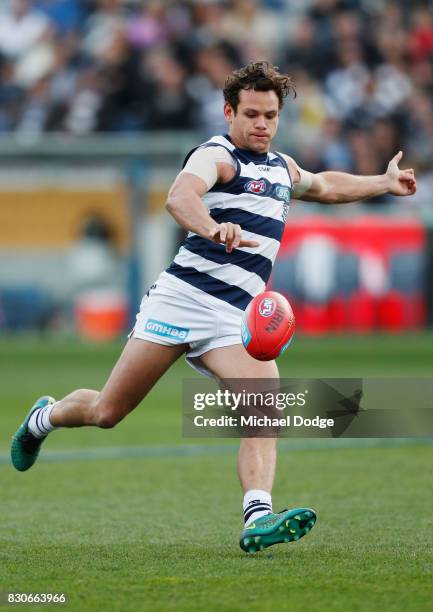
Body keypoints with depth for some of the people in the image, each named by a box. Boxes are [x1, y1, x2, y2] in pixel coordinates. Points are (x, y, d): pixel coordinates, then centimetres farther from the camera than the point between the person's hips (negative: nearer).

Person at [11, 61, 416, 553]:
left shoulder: (281, 167, 20)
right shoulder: (217, 156, -6)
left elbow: (325, 186, 45)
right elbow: (179, 196, -30)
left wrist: (384, 183, 44)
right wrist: (213, 228, -49)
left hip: (235, 319, 6)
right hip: (182, 297, -6)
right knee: (107, 411, 1)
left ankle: (258, 519, -32)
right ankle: (45, 417, 34)